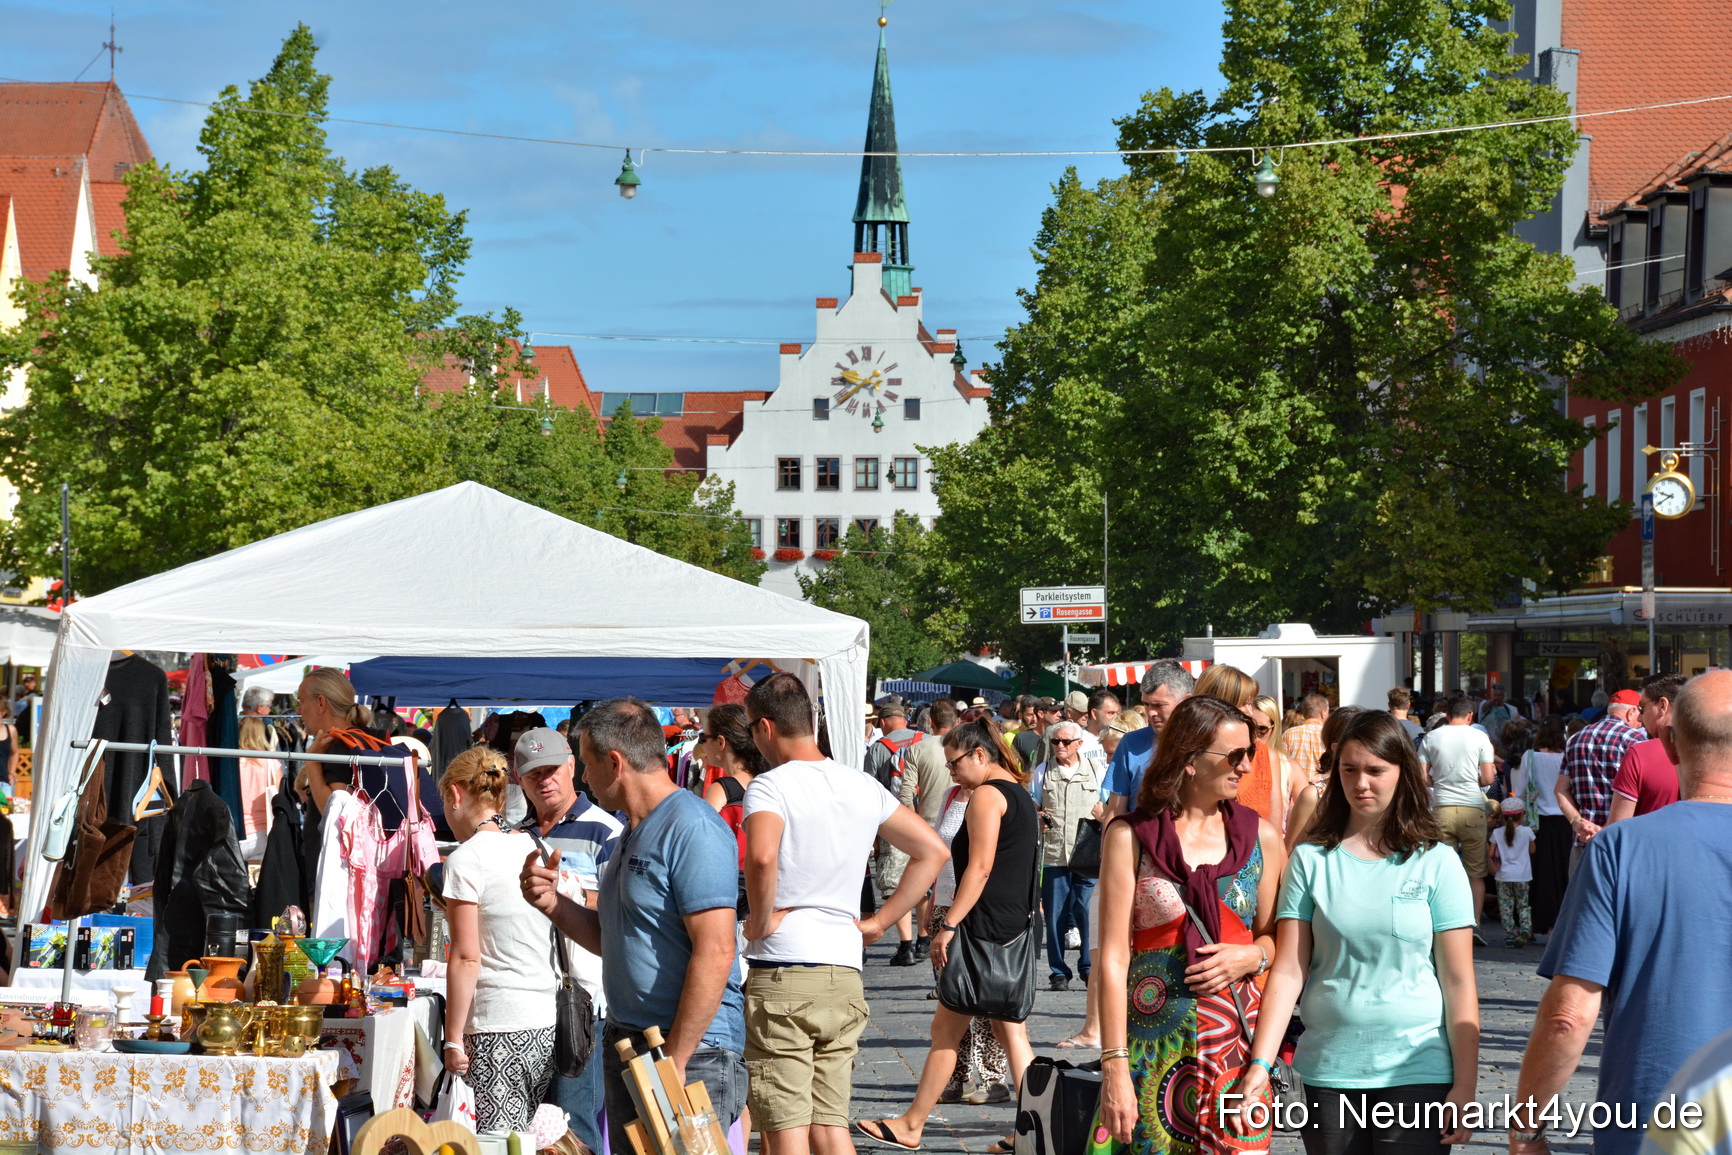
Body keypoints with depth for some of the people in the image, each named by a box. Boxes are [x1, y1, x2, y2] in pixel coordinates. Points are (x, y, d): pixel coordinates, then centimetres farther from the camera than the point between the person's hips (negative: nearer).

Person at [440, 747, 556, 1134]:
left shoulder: (467, 858, -7)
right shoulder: (532, 847, 12)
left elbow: (467, 959, -10)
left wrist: (454, 1039, -6)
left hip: (500, 1028, -7)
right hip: (548, 1024, 7)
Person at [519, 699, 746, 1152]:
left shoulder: (693, 829, -15)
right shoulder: (634, 834, 17)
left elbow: (714, 953, -22)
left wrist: (674, 1062, -23)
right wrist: (553, 903, 7)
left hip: (691, 1049, -10)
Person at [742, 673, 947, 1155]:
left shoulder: (770, 787, -10)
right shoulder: (863, 788, 11)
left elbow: (761, 857, -31)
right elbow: (933, 851, 17)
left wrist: (761, 920, -14)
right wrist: (878, 922, 14)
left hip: (783, 975, -6)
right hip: (846, 976, 6)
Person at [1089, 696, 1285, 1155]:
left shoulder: (1259, 836, 7)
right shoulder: (1131, 837, -2)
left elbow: (1276, 938, 15)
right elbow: (1113, 957, -6)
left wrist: (1252, 956, -9)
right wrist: (1114, 1069, -12)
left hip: (1237, 1045, 2)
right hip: (1154, 1049, -2)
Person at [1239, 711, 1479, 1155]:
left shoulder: (1436, 864, -1)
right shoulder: (1311, 860, 2)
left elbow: (1458, 982, -2)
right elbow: (1289, 972, -1)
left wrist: (1465, 1085, -6)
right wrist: (1260, 1063, -11)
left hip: (1417, 1071, -1)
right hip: (1328, 1071, 2)